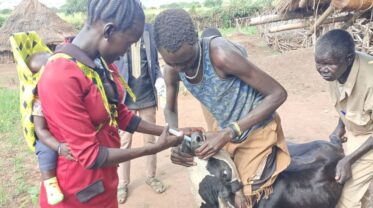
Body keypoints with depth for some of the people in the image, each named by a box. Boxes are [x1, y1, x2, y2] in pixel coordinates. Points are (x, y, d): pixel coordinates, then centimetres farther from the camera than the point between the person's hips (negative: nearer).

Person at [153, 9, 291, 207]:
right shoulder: (172, 70, -12)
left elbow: (278, 93, -27)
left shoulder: (221, 54, -33)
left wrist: (228, 133, -31)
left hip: (257, 132, -6)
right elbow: (170, 110, 7)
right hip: (229, 134, 6)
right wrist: (175, 143, -13)